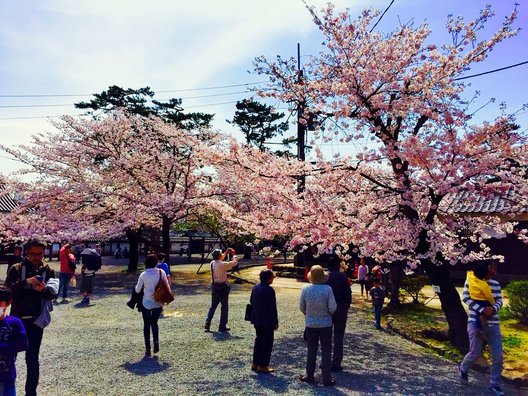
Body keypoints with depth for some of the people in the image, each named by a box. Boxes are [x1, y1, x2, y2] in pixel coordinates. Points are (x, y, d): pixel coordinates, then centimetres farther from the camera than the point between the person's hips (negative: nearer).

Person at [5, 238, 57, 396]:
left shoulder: (48, 271, 1)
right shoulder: (17, 269, 0)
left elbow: (53, 294, -3)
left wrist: (44, 290, -25)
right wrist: (25, 282, -27)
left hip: (36, 319, 0)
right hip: (17, 318, 0)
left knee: (32, 357, 5)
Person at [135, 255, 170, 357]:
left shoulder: (143, 275, -9)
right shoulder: (161, 272, -6)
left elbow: (137, 290, -1)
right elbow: (167, 286, -4)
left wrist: (136, 288, 22)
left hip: (147, 302, -2)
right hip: (158, 302, 2)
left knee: (146, 325, 12)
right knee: (154, 322, 21)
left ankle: (147, 349, 9)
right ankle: (156, 341, -2)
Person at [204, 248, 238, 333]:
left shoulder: (212, 263, 0)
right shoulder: (222, 264, -19)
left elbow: (219, 260, 23)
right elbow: (235, 262, -11)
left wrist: (226, 253, 25)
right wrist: (234, 254, 4)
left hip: (214, 286, 7)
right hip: (222, 287, -7)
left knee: (213, 306, 17)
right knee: (224, 307, 7)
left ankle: (207, 325, 12)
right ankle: (222, 327, 13)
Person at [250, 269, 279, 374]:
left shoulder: (255, 288, 5)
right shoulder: (269, 290, -20)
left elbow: (251, 302, 14)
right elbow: (272, 308, -18)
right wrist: (275, 322, -10)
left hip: (257, 321, 8)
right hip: (267, 322, -8)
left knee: (259, 340, 18)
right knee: (267, 343, 3)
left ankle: (255, 363, 24)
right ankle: (262, 365, 6)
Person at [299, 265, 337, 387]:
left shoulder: (305, 289, -12)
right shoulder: (327, 289, -19)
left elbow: (302, 307, -2)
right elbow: (332, 308, -16)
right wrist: (328, 313, 7)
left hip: (310, 324, 2)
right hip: (326, 323, -2)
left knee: (311, 350, 16)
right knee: (326, 351, 10)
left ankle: (309, 375, 24)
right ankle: (327, 379, 15)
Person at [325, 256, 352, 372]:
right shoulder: (342, 276, -12)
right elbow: (348, 293, -11)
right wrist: (347, 306, 4)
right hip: (340, 310, -2)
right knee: (338, 337, 8)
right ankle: (336, 364, 9)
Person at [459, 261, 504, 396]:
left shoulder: (496, 284, 9)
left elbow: (499, 301, 5)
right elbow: (465, 297, -10)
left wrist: (493, 308, -18)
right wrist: (482, 309, -22)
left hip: (493, 324, 4)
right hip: (476, 322, -4)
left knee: (498, 356, 0)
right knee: (475, 353, -2)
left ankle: (494, 385, 15)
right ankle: (463, 368, 29)